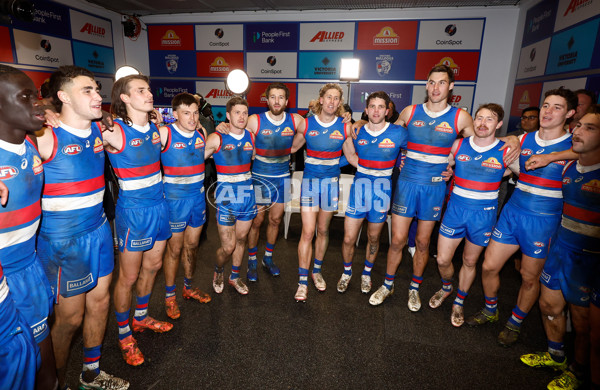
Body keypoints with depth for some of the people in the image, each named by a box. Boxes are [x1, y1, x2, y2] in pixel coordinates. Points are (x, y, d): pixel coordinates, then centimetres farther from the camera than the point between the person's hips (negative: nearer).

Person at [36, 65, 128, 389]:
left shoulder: (99, 130, 4)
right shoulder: (45, 137, -16)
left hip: (99, 228, 6)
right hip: (63, 239, -6)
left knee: (99, 302, 17)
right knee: (70, 317, 7)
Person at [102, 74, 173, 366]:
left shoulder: (155, 128, 4)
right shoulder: (114, 132, -17)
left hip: (158, 204, 7)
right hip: (133, 209, -7)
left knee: (152, 266, 19)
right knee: (129, 276, 6)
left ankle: (141, 317, 42)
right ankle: (124, 334, 28)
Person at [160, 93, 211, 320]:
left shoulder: (202, 133, 3)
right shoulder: (164, 134, -14)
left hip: (198, 196, 5)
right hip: (175, 199, -5)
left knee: (192, 246, 18)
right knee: (174, 249, 7)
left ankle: (189, 287, 38)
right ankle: (169, 296, 27)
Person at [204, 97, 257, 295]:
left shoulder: (250, 136, 3)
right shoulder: (216, 139, -11)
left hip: (247, 195, 5)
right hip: (226, 197, -4)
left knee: (241, 239, 16)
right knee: (228, 247, -1)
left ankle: (235, 277, 37)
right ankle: (218, 271, 32)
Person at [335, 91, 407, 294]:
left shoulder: (398, 133, -7)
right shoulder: (357, 132, -2)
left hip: (381, 192, -1)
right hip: (359, 188, 1)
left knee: (373, 237, 15)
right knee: (348, 238, 2)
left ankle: (366, 273, 40)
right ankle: (347, 272, 30)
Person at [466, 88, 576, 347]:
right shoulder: (523, 140, 5)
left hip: (544, 220, -3)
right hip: (512, 212, 4)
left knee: (530, 277, 10)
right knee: (489, 267, 8)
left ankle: (515, 323, 33)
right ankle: (490, 310, 34)